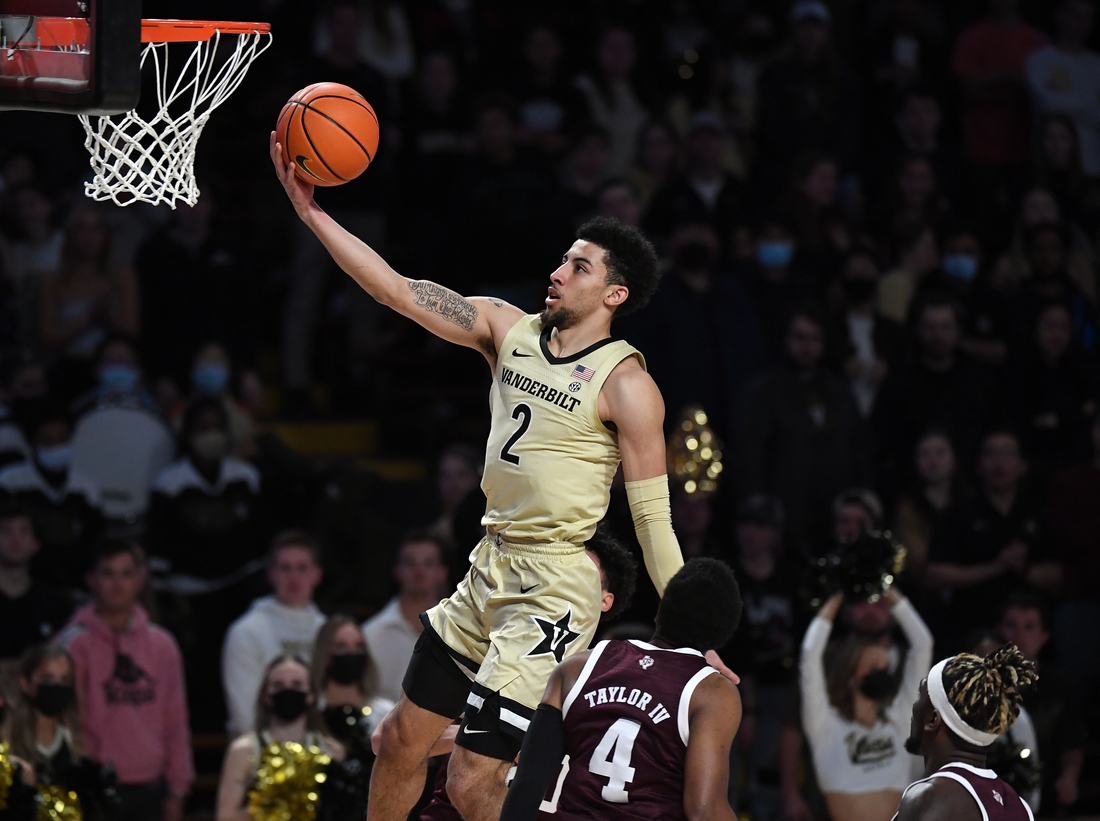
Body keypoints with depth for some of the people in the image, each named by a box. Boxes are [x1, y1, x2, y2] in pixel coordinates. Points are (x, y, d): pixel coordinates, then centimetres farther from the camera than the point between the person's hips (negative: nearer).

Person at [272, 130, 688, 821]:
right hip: (490, 572, 8)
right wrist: (311, 211, -6)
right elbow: (398, 292, 2)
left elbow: (654, 521, -11)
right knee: (402, 739, 17)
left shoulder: (626, 386, -13)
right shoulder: (509, 330, 5)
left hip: (554, 591, -8)